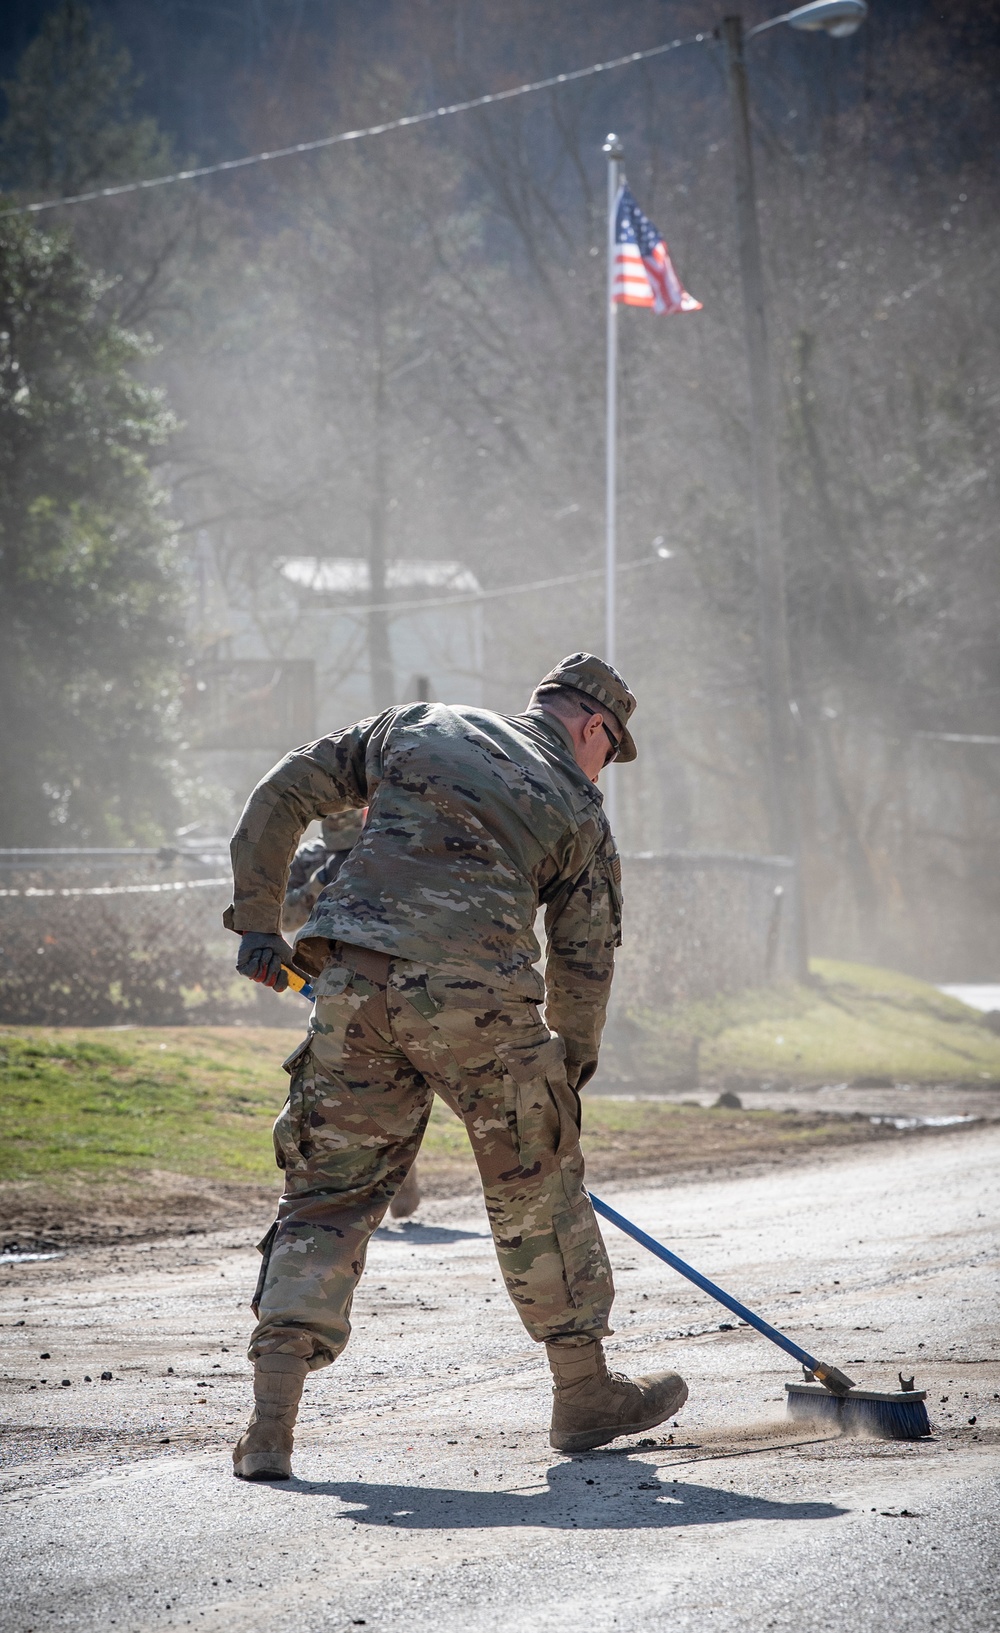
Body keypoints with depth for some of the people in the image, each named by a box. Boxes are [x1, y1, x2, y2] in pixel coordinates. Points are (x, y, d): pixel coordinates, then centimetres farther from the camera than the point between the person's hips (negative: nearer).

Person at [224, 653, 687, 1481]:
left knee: (329, 1190, 7)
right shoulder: (577, 808, 14)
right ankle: (586, 1395, 25)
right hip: (477, 993, -2)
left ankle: (272, 1414, -5)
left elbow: (282, 798, 19)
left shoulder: (416, 726, 22)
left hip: (355, 980, 2)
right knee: (538, 1187, 15)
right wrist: (570, 1070, 26)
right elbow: (585, 962, 14)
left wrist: (258, 922, 23)